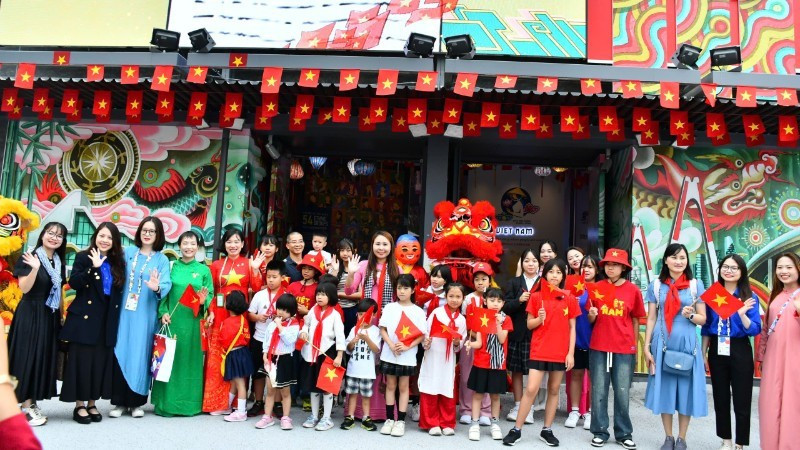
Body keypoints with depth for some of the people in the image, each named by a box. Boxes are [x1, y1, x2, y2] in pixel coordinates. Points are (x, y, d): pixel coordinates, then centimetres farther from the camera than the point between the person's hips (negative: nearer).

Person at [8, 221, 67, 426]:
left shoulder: (59, 263, 10)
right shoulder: (29, 258, -9)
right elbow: (24, 288, -15)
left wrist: (61, 315, 12)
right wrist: (35, 268, -30)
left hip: (50, 317, 7)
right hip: (30, 315, -6)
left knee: (44, 357, 9)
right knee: (27, 356, -2)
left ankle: (32, 402, 18)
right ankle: (26, 406, 4)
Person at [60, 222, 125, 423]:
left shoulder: (117, 262, 11)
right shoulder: (83, 257, 0)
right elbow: (73, 283, -15)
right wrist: (93, 268, -25)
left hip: (108, 321, 4)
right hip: (85, 318, -4)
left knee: (101, 362, 7)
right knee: (82, 360, 0)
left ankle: (92, 404, 18)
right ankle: (80, 405, 10)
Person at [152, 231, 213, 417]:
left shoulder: (204, 270, 7)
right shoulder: (171, 267, 6)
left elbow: (211, 295, 8)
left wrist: (203, 302, -12)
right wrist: (163, 312, -10)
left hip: (192, 322, 0)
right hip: (171, 320, 0)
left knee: (190, 359, 4)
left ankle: (188, 402, 14)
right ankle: (166, 403, 12)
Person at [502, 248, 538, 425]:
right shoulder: (514, 283, 9)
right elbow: (505, 307, 1)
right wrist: (519, 300, -15)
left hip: (537, 333, -2)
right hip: (517, 334, 2)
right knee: (516, 370, 9)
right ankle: (517, 406, 21)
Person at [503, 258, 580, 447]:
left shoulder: (569, 299, 2)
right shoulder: (536, 297, 0)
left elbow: (572, 328, 4)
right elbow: (529, 324, 4)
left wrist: (571, 353, -2)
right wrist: (539, 319, -18)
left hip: (560, 353, 2)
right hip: (539, 351, -2)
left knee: (554, 390, 10)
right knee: (531, 389, -5)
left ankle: (547, 430, 21)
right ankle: (516, 430, 3)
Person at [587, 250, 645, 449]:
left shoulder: (633, 290, 0)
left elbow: (635, 321, 6)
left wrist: (635, 347, 5)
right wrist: (591, 315, -12)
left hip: (624, 349, -1)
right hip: (598, 348, 1)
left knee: (622, 393, 6)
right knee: (599, 392, 6)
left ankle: (624, 433, 19)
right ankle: (600, 432, 17)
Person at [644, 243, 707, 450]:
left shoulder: (696, 285, 3)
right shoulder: (656, 285, 5)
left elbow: (703, 319, 5)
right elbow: (651, 318, 6)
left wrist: (691, 315, -17)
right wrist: (647, 347, 0)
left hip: (687, 343, -1)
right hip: (662, 343, 1)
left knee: (685, 388, 3)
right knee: (664, 387, 5)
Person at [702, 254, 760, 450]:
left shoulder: (749, 297, -5)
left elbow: (755, 330, -10)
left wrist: (742, 314, -27)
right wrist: (703, 353, 6)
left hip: (740, 351, -3)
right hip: (717, 351, 3)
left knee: (741, 399, 3)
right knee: (720, 398, 12)